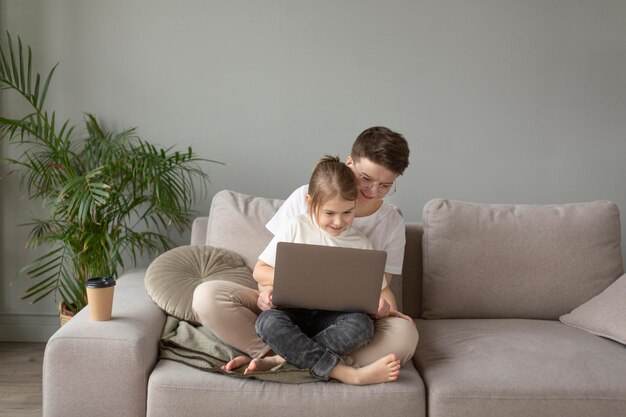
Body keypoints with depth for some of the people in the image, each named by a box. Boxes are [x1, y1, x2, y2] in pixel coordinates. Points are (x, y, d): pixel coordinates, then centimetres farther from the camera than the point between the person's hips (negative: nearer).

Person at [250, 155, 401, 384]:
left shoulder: (361, 245, 6)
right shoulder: (295, 228, 1)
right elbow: (259, 271, 3)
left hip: (331, 317, 1)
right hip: (291, 311, -1)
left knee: (362, 324, -31)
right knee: (268, 321, -35)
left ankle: (278, 360, -30)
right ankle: (348, 374, -38)